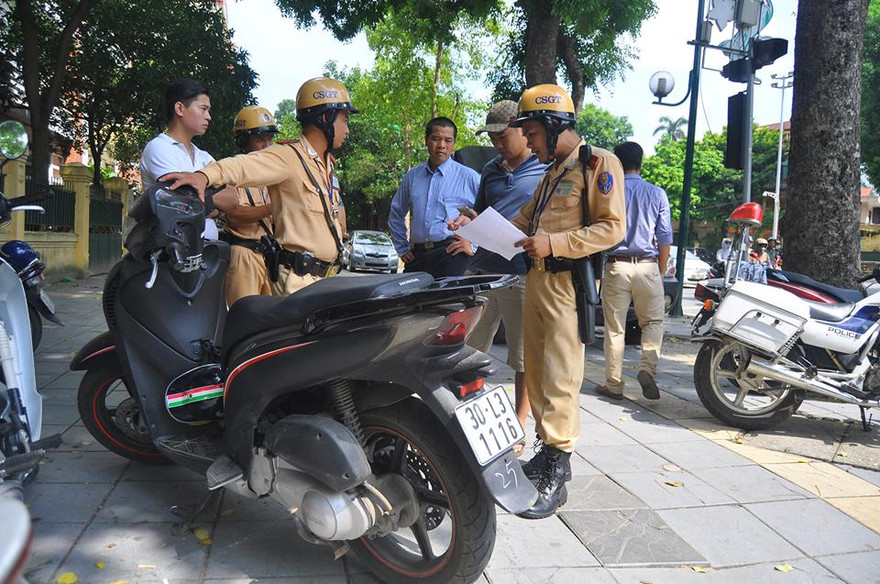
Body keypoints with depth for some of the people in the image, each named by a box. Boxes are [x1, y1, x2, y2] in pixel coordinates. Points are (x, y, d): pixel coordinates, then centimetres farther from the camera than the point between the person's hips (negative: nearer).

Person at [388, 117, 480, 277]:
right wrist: (402, 248, 20)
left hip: (451, 254, -4)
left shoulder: (468, 177, 4)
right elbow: (396, 215, 27)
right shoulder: (412, 176, 17)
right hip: (417, 256, 4)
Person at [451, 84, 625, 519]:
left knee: (560, 376, -10)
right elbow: (523, 222, 22)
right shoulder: (552, 171, 24)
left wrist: (554, 243, -22)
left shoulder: (599, 164, -5)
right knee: (535, 369, 10)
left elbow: (612, 227, -14)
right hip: (537, 278, 9)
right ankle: (549, 452, 22)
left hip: (569, 282, -9)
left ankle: (555, 476, -5)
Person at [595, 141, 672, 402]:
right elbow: (665, 239, 6)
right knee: (653, 321, 14)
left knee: (614, 328, 5)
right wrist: (661, 272, 14)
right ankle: (648, 368, -6)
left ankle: (614, 384, 10)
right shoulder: (657, 193, 5)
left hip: (616, 265, 0)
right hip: (647, 265, 1)